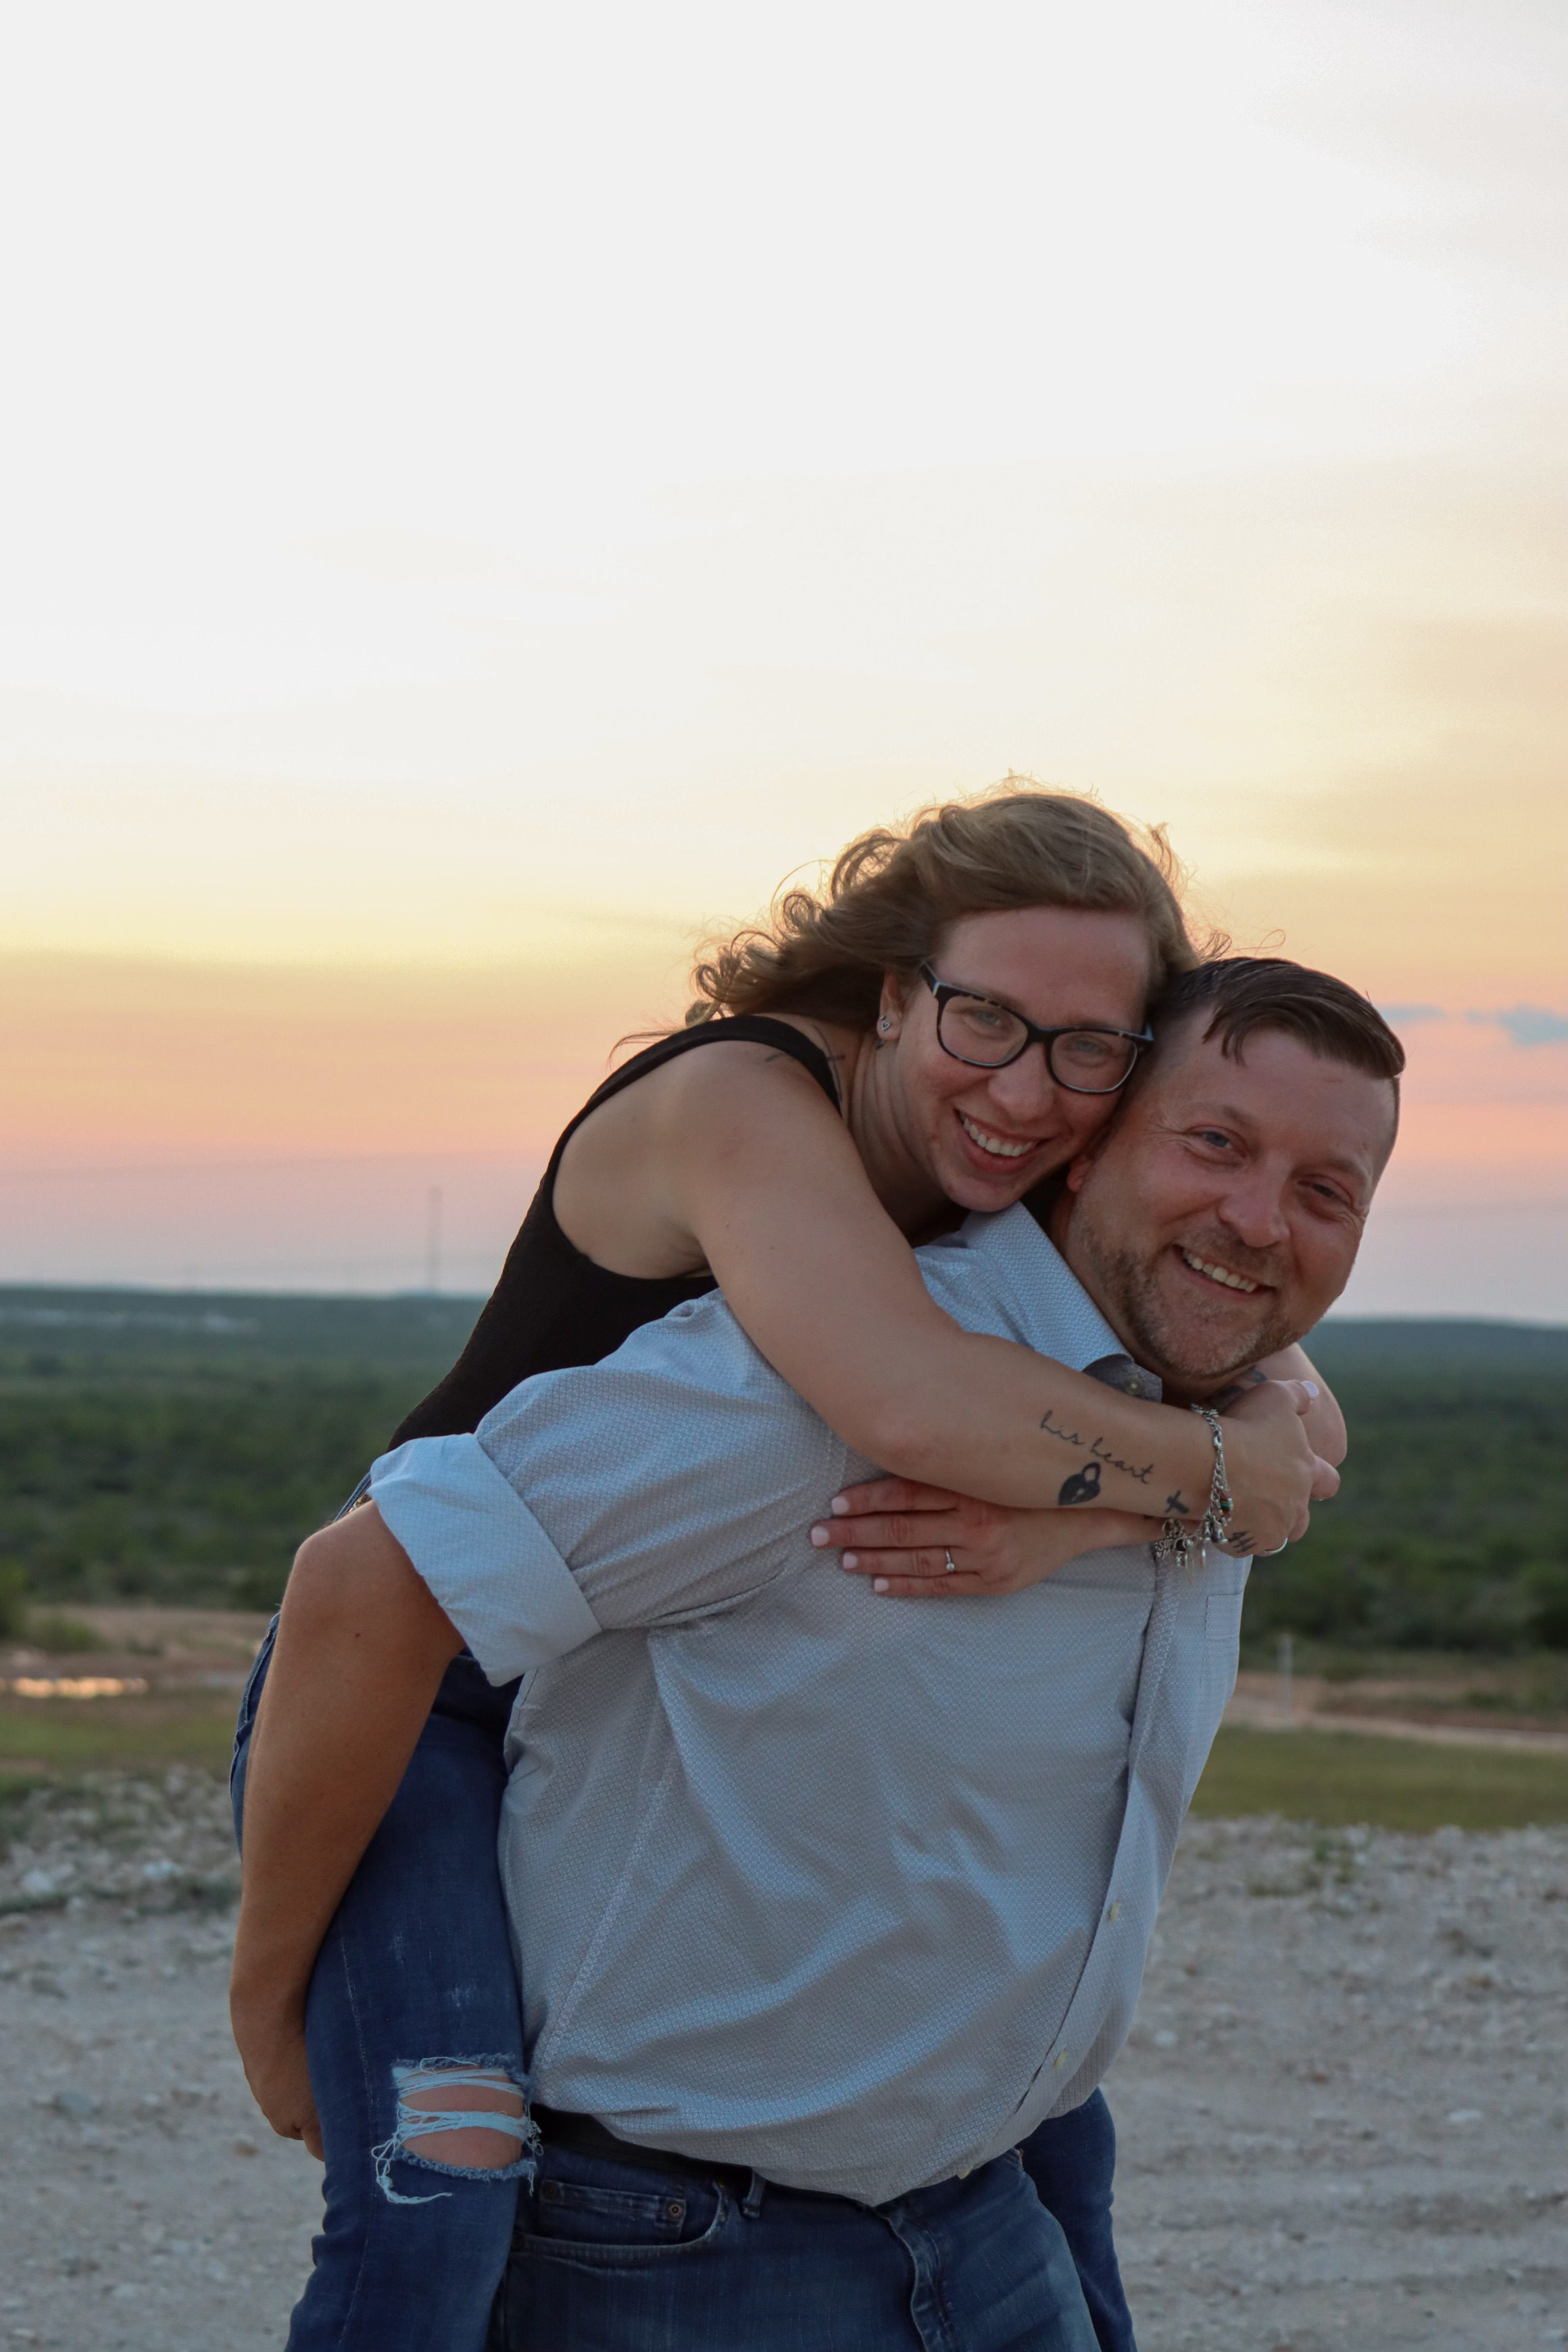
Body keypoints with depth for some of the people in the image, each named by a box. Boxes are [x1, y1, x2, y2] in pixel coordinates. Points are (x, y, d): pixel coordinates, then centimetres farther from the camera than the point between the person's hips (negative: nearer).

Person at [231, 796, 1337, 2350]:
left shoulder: (1036, 1188, -1)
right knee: (444, 2180, -31)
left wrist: (1079, 1508, -30)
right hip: (414, 1698, -8)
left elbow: (1291, 1399, -9)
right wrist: (1206, 1466, -26)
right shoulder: (745, 1102, -25)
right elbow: (912, 1407, -42)